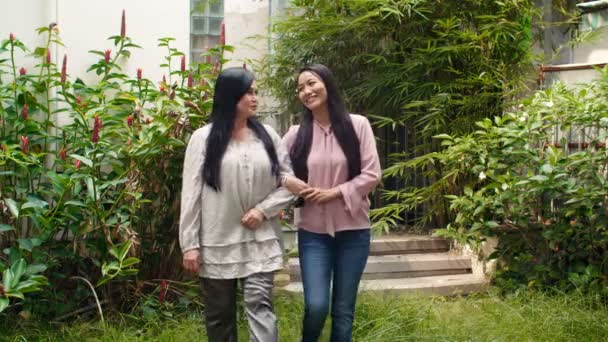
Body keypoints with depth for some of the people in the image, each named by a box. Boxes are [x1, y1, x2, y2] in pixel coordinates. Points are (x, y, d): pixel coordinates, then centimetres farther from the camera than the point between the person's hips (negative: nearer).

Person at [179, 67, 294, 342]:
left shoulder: (267, 136, 6)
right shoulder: (203, 138, -2)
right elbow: (191, 194, -3)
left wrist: (263, 209, -9)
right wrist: (190, 244, -7)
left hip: (259, 242, 1)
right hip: (217, 243, -1)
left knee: (260, 306, -9)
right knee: (219, 315, 10)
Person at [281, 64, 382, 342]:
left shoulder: (357, 124, -2)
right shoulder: (297, 133, 3)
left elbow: (371, 175, -4)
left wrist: (334, 192, -12)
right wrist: (287, 182, -10)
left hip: (353, 230, 0)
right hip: (313, 231, 1)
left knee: (343, 310, 6)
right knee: (316, 306, -10)